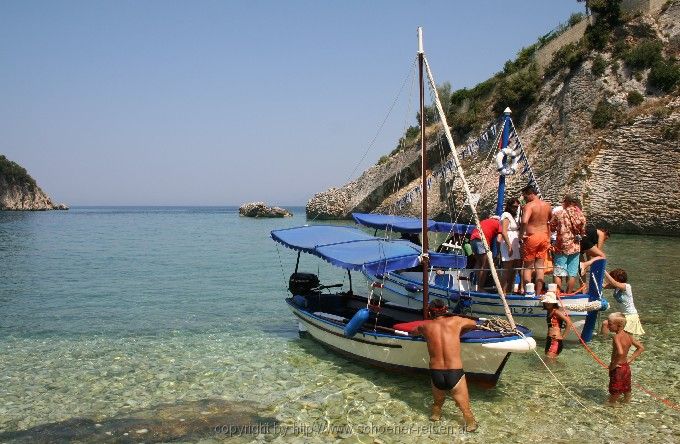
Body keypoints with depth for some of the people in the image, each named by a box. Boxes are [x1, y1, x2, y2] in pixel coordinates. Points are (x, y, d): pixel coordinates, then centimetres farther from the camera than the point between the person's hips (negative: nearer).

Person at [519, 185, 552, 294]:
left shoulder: (529, 206, -16)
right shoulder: (547, 205, 7)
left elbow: (524, 221, -33)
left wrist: (521, 234, -20)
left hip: (532, 237, -6)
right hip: (544, 236, 6)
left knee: (527, 267, 7)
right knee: (540, 267, 11)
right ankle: (538, 293, 14)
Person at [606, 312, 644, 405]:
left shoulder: (617, 337, -25)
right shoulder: (627, 335, -1)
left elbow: (620, 352, -39)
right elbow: (641, 348, 7)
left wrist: (613, 364, -25)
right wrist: (630, 359, 6)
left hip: (618, 368, -8)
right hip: (626, 366, 8)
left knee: (615, 391, 9)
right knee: (626, 387, 25)